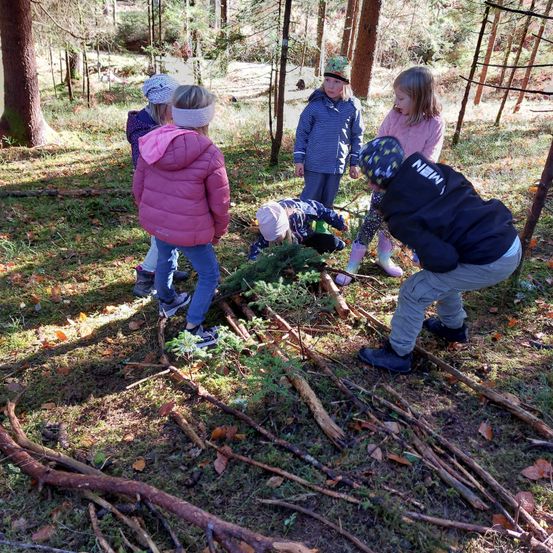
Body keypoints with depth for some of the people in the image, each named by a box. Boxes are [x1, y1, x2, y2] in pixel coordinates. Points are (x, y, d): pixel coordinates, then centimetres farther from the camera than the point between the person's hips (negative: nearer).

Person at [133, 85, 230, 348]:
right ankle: (192, 331, 15)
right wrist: (218, 232, 7)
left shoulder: (152, 143, -5)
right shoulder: (209, 154, -19)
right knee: (209, 274, 13)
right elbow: (219, 203, -11)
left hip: (155, 221, 6)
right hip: (189, 229, -6)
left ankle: (166, 301, 59)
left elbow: (138, 187, 4)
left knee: (165, 258, 32)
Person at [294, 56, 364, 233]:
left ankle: (321, 225, 35)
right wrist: (299, 159, -4)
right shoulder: (315, 105, -8)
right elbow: (302, 132, -2)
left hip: (337, 163, 3)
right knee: (310, 198, 4)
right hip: (314, 163, -2)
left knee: (328, 200, 16)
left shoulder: (353, 107, -2)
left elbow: (357, 136, 7)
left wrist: (354, 162, 8)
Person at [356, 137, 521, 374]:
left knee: (413, 292, 3)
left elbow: (442, 259, -22)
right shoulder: (424, 165, 1)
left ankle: (397, 355, 19)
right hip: (509, 238, 8)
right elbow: (466, 189, 14)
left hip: (489, 262, -8)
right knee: (441, 277, 30)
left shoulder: (399, 213, -18)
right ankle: (454, 327, 53)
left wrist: (426, 263, 1)